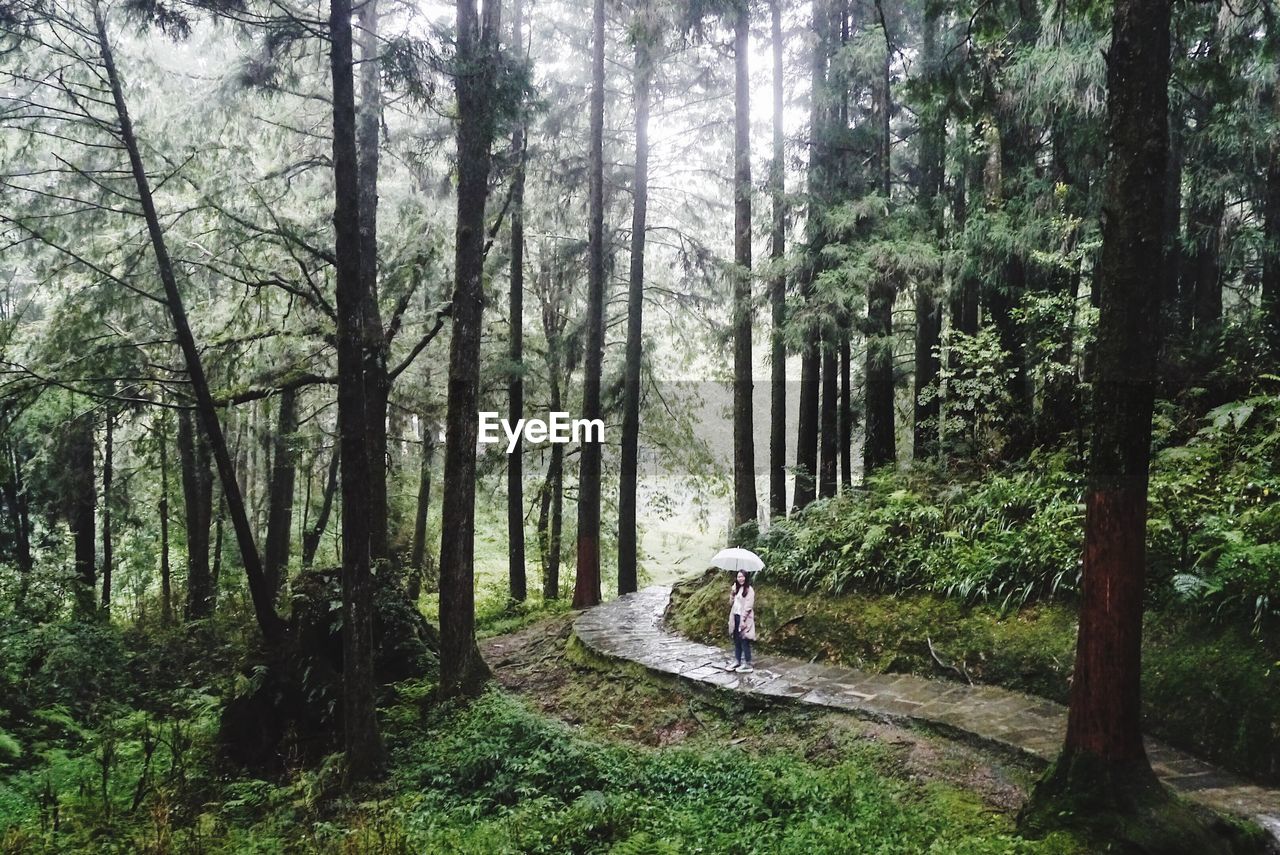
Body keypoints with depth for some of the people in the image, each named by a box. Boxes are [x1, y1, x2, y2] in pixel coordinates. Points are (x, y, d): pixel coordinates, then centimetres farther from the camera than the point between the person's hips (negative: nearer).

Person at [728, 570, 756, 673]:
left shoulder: (749, 590, -9)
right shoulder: (736, 589, 13)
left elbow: (748, 606, -15)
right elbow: (731, 603, 13)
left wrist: (743, 619, -19)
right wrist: (732, 594, -4)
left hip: (744, 618, -7)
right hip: (735, 617, 7)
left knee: (744, 641, -6)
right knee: (736, 641, 11)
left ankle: (748, 664, -1)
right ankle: (738, 662, 20)